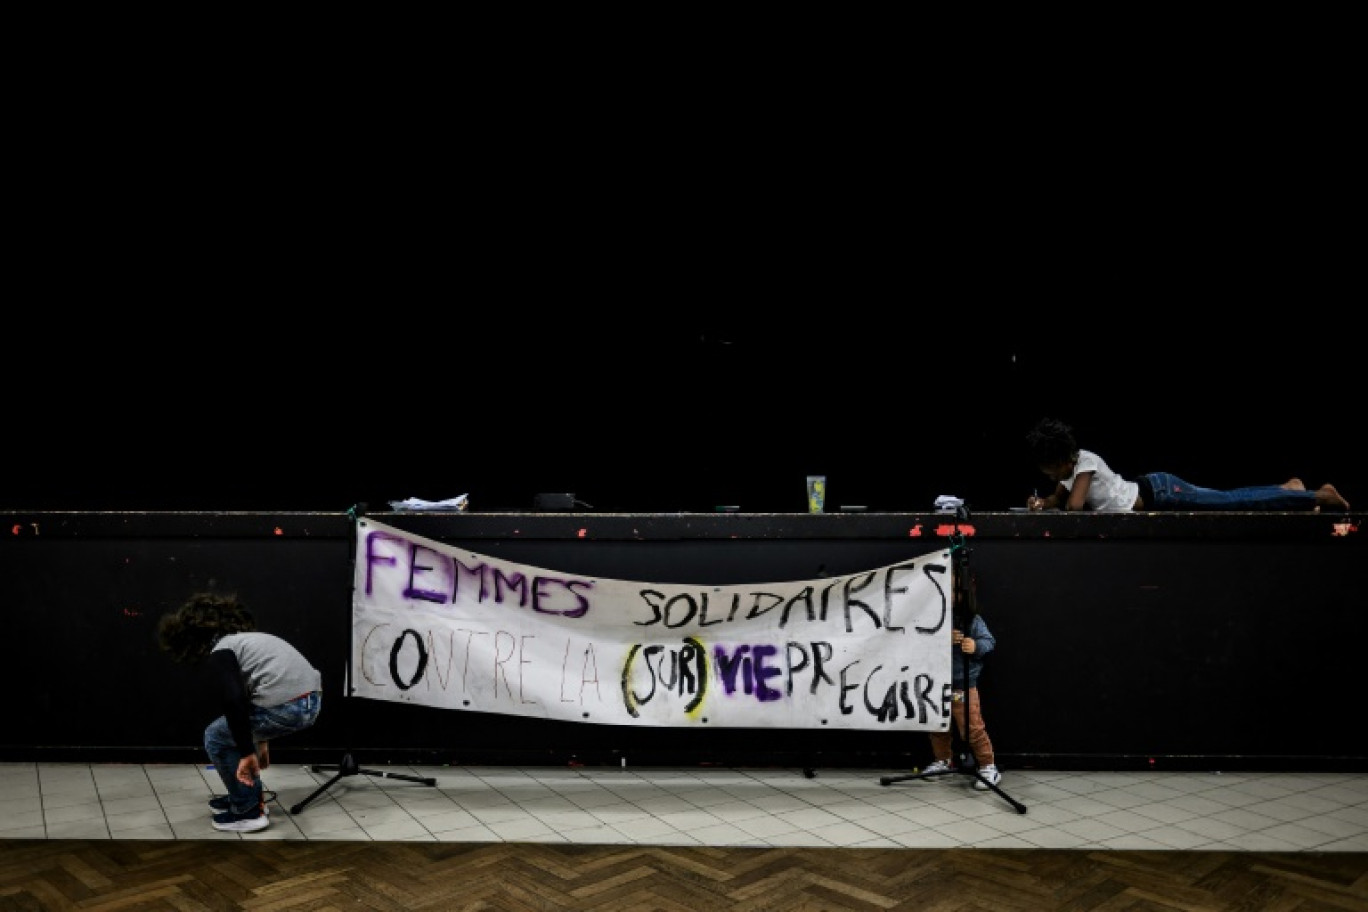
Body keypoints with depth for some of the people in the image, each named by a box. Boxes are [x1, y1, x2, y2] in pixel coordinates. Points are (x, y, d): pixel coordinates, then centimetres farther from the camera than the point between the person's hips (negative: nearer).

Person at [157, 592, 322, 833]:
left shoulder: (219, 652, 0)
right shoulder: (246, 638, 28)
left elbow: (233, 702, -16)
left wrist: (246, 753, -12)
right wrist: (262, 741, 47)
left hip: (287, 707, -9)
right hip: (310, 700, 9)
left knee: (217, 737, 13)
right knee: (237, 730, 29)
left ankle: (248, 812, 16)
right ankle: (248, 797, 34)